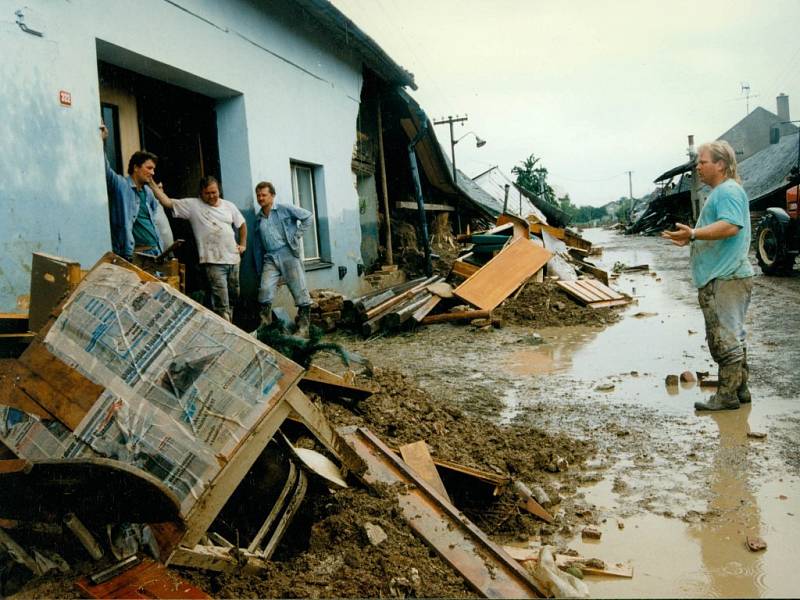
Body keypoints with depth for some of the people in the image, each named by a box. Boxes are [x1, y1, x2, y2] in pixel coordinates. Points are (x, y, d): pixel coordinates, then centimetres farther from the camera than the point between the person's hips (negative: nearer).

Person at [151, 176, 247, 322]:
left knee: (233, 298, 15)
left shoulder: (229, 206, 10)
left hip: (233, 259, 5)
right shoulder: (193, 205, -2)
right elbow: (167, 202, -8)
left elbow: (242, 225, 22)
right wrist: (152, 184, -16)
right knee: (221, 305, -11)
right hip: (213, 262, -5)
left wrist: (243, 244, 13)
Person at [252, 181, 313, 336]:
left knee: (300, 291, -5)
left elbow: (308, 217, 2)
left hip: (288, 254, -4)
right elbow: (257, 246, 20)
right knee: (265, 289, -15)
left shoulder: (285, 209, 4)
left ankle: (303, 327, 3)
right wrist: (259, 269, 16)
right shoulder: (258, 219, 18)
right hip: (270, 259, 4)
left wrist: (297, 235, -4)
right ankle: (265, 325, -6)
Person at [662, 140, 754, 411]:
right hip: (721, 277, 11)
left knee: (725, 338, -7)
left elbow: (730, 226, -28)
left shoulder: (728, 190, -13)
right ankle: (740, 389, 23)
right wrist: (690, 238, 20)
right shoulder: (719, 192, 22)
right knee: (732, 337, 15)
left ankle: (727, 396, -3)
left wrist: (694, 234, -30)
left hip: (726, 279, -11)